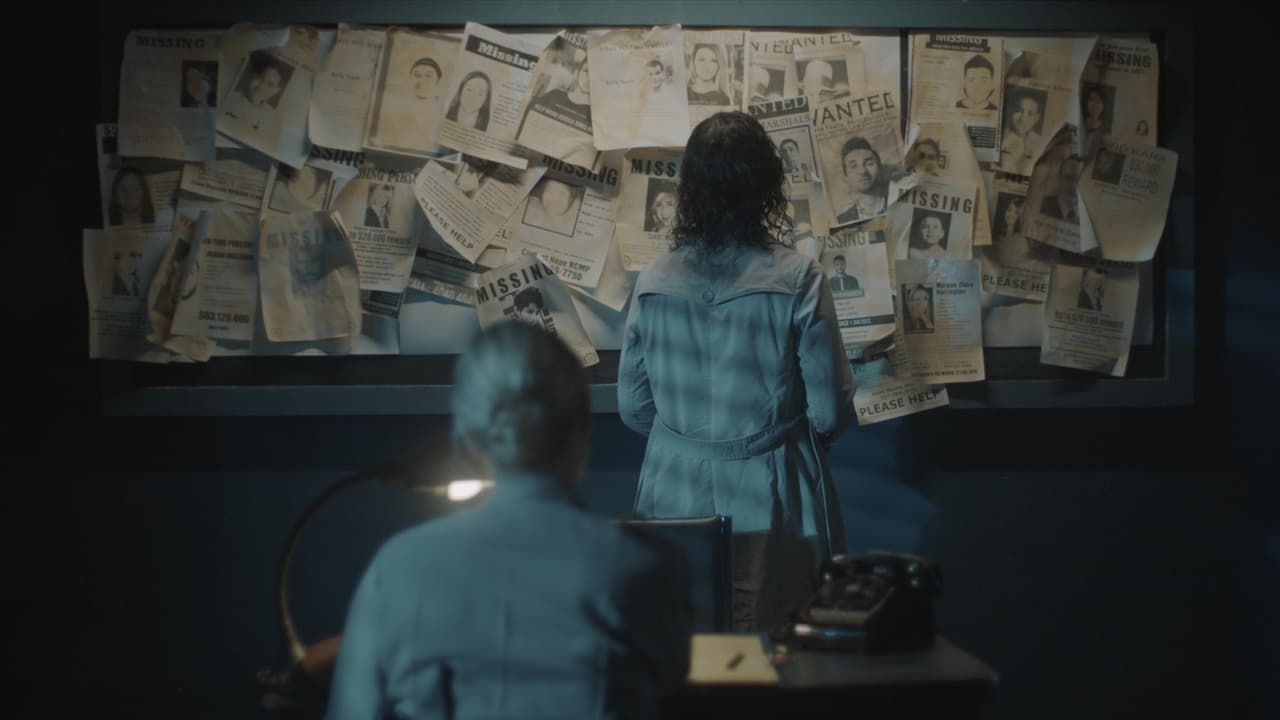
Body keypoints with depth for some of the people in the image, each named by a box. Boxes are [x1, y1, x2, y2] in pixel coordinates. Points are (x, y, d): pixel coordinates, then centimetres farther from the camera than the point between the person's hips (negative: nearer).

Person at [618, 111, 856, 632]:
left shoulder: (654, 282, -3)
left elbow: (633, 409, 4)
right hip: (769, 507, -3)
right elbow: (830, 413, -8)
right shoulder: (797, 281, -11)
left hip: (675, 498, 3)